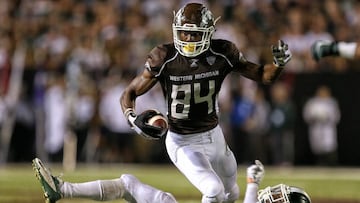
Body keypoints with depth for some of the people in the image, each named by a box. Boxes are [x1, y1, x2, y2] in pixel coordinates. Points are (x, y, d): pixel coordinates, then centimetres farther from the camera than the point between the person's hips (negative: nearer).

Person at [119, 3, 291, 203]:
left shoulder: (221, 53, -13)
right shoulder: (165, 58, -19)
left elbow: (262, 75, -4)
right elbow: (130, 93, -12)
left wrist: (278, 64, -26)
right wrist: (133, 117, -31)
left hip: (214, 135, 4)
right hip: (183, 142, -4)